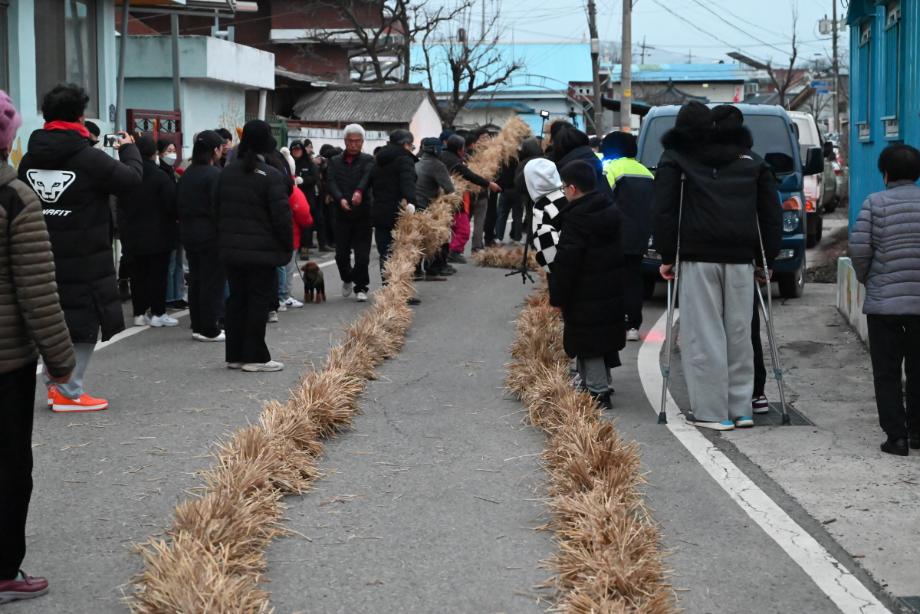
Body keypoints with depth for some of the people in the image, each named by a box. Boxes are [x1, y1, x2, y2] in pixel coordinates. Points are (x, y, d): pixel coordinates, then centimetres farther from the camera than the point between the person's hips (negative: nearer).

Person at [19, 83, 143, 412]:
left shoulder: (29, 160, 3)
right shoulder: (90, 158, -17)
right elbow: (132, 177, -7)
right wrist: (129, 148, 11)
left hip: (43, 258, 6)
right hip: (85, 259, -6)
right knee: (84, 322, 3)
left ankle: (55, 384, 25)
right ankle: (69, 392, 2)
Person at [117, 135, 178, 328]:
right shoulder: (160, 176, -16)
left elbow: (120, 204, 10)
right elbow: (171, 204, -15)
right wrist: (173, 218, 5)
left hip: (132, 234, 5)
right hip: (158, 234, -5)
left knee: (138, 275, 10)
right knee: (158, 274, 2)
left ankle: (139, 313, 12)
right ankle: (158, 313, 3)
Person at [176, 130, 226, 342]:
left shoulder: (186, 174, 8)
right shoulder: (214, 174, -15)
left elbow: (178, 205, 11)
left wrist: (185, 224, 17)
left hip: (188, 233, 8)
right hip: (210, 235, -8)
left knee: (196, 280, 13)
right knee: (213, 282, -1)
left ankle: (198, 326, 17)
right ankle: (210, 329, 1)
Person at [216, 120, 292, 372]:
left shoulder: (227, 172, 7)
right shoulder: (271, 176, -13)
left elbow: (218, 209, 12)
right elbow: (281, 216, -15)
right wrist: (287, 247, -4)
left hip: (231, 248, 6)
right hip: (262, 250, -6)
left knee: (236, 298, 12)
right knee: (259, 300, 0)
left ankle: (234, 354, 16)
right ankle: (254, 357, 0)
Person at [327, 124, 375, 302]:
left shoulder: (367, 160, 4)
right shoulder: (335, 162, 10)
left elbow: (367, 176, -16)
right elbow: (330, 182, -3)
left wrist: (359, 191, -37)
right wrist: (340, 199, -23)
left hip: (363, 213, -2)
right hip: (342, 213, 2)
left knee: (362, 254, -6)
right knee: (341, 253, 4)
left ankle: (361, 287, 8)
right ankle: (347, 279, 32)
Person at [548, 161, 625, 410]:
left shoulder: (575, 219, -18)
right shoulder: (612, 212, 8)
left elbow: (565, 263, -19)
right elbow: (619, 253, 16)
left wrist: (557, 296, -11)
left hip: (586, 296, -8)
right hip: (612, 293, 9)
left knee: (588, 343, -2)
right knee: (604, 338, 17)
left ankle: (597, 392, -2)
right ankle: (601, 385, 28)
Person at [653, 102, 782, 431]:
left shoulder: (675, 159, 8)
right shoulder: (750, 160, 18)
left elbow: (663, 211, 0)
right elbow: (772, 214, 15)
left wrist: (666, 256, 4)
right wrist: (768, 258, 17)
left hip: (698, 257, -3)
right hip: (740, 257, 3)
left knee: (703, 336, -1)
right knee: (739, 333, 9)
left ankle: (712, 412, -2)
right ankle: (741, 409, 11)